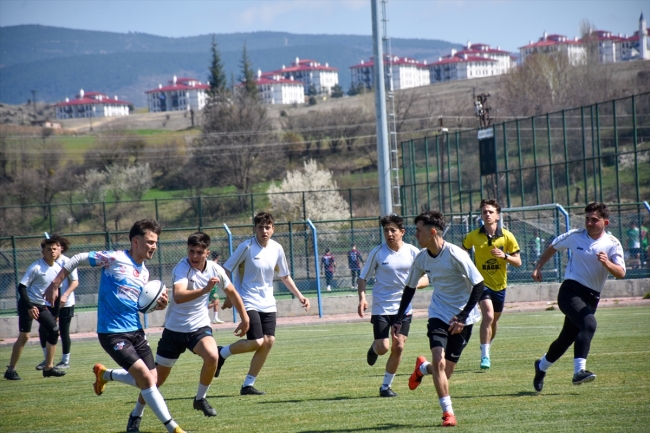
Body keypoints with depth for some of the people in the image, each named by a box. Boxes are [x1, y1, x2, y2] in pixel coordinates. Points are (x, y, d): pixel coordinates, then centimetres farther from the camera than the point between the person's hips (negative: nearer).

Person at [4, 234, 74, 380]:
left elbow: (57, 289, 14)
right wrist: (29, 307, -23)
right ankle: (11, 370, -5)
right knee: (24, 336, -11)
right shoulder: (36, 267, -16)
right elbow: (21, 287, -16)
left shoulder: (59, 267, 4)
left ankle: (49, 367, 10)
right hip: (28, 304, -7)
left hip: (43, 306, 7)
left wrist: (54, 314, 12)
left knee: (54, 331, 1)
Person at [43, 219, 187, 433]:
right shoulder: (114, 259, -12)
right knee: (145, 377, -15)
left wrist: (158, 305, 1)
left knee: (149, 380, 7)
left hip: (135, 331, 8)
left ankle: (104, 374, 31)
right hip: (112, 333, -8)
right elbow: (77, 259, -6)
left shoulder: (144, 273, 11)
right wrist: (55, 284, -8)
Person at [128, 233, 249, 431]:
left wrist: (244, 318, 14)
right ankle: (136, 416, 27)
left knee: (212, 356, -28)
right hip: (174, 329, -3)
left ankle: (200, 399, -3)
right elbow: (178, 296, -43)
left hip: (199, 327, 3)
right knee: (158, 377, 4)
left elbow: (231, 292, 11)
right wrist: (204, 290, -56)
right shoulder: (182, 269, -24)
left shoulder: (215, 270, -8)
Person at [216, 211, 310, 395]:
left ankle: (248, 385, 8)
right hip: (249, 302, -6)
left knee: (268, 342, -3)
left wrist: (299, 296, 11)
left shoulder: (277, 249, 4)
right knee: (256, 342, -17)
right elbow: (226, 271, -7)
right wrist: (229, 296, -11)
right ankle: (221, 353, 11)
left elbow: (284, 276, 17)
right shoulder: (246, 247, -12)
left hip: (267, 303, 6)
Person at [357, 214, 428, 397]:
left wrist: (415, 284, -19)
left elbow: (425, 279, 4)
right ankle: (374, 347, 29)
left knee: (398, 348, -3)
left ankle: (386, 386, 13)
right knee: (383, 348, -10)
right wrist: (362, 298, -17)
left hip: (403, 308, 2)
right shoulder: (377, 252, -6)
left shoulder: (413, 252, -2)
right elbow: (363, 277, 0)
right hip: (381, 307, -2)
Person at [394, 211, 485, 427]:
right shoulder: (422, 258, -3)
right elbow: (410, 288, 11)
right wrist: (399, 319, 7)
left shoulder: (456, 255, -20)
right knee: (439, 362, -18)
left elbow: (479, 286, -18)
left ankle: (422, 368, 34)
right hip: (438, 315, 3)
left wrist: (462, 317, -23)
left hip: (461, 319, -3)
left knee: (445, 371, 0)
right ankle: (448, 413, -7)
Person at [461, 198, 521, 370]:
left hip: (499, 284, 3)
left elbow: (518, 262, -3)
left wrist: (505, 256, -22)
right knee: (488, 316, -22)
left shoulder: (507, 236, -7)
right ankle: (485, 356, -19)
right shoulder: (473, 236, -8)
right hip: (482, 283, -3)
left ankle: (487, 348, 42)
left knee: (494, 320, 17)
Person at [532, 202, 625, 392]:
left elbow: (621, 273, -13)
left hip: (592, 297, 3)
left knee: (567, 338, 14)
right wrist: (538, 268, 17)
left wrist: (607, 263, -31)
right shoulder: (575, 236, -1)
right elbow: (553, 247, 18)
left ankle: (542, 366, 40)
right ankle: (579, 371, -38)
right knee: (589, 324, -30)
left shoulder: (612, 244, -2)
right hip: (571, 291, -3)